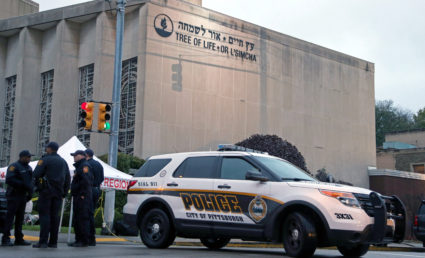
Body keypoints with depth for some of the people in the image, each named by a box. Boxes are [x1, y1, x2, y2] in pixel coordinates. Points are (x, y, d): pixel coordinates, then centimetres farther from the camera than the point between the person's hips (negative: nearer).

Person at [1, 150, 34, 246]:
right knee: (10, 217, -8)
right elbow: (9, 180, -19)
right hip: (14, 195, -8)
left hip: (23, 195, 8)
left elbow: (30, 181, 24)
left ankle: (19, 239, 13)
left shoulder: (29, 168, 17)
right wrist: (23, 184, -21)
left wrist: (30, 192, 10)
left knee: (20, 218, 9)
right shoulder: (14, 166, -9)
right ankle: (5, 239, -8)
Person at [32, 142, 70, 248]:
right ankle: (53, 242, 6)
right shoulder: (63, 162, 15)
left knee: (44, 215, -6)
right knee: (54, 216, 6)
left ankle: (43, 242, -10)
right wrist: (64, 193, 15)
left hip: (46, 191, -6)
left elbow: (36, 174, -13)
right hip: (58, 192, 6)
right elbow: (68, 178, 14)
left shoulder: (45, 160, -4)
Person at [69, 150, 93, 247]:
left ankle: (84, 241, -9)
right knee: (76, 220, 13)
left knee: (83, 219, -10)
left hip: (83, 197, -11)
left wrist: (82, 193, -22)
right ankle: (78, 240, 19)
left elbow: (86, 181, -21)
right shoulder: (79, 166, 23)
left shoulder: (85, 166, -10)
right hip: (77, 197, 11)